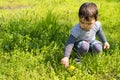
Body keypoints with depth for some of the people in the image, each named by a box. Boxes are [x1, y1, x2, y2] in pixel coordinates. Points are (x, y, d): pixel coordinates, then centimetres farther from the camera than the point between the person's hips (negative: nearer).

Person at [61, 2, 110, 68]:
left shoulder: (97, 25, -22)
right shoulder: (76, 30, -37)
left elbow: (99, 32, 4)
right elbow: (69, 43, -42)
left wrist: (105, 41, 12)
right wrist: (66, 57, -51)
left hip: (91, 42, 4)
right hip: (79, 43, -4)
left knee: (98, 48, -24)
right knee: (84, 46, -36)